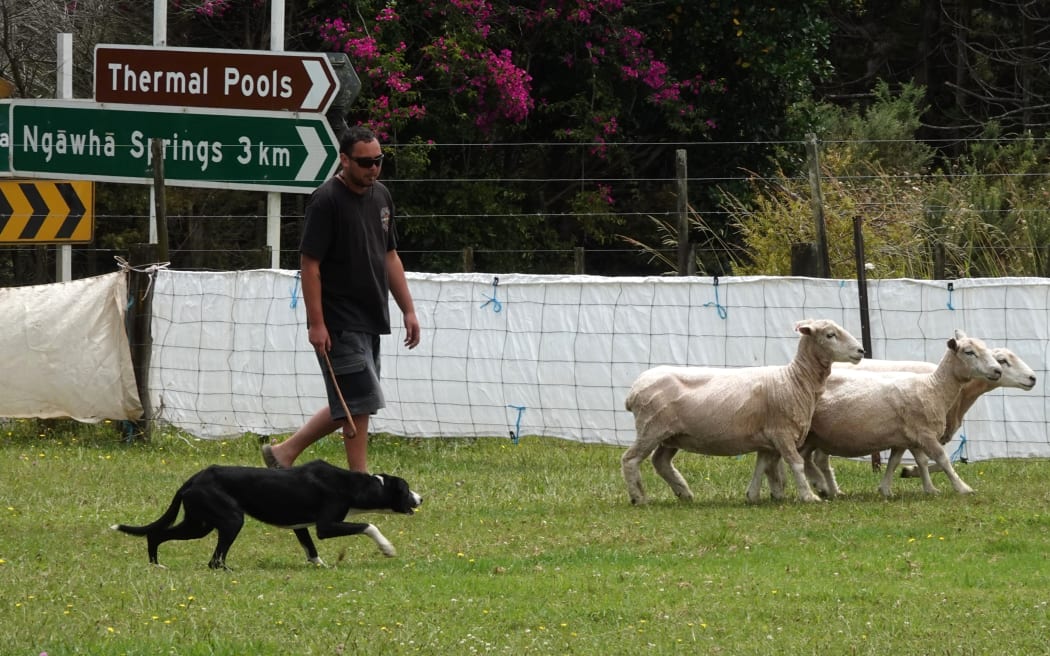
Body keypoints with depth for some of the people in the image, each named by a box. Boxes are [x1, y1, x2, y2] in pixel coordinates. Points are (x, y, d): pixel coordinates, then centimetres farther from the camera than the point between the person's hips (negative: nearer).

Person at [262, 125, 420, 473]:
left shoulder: (381, 196, 12)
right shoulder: (326, 200, -13)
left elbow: (389, 257, 20)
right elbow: (309, 264, -14)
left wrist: (408, 310, 16)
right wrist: (316, 323, -19)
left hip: (369, 322, 8)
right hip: (340, 324, -8)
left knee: (348, 408, 12)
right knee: (360, 403, -9)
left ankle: (285, 452, 23)